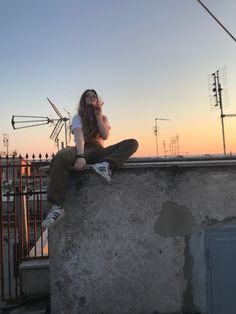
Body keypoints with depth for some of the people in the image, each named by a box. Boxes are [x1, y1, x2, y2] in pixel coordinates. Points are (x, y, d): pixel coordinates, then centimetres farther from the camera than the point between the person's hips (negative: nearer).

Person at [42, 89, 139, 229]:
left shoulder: (103, 117, 21)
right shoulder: (78, 117, 10)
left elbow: (105, 136, 1)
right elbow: (79, 136, -12)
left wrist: (98, 116, 2)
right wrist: (80, 156, -31)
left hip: (99, 151, 3)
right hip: (83, 150, -3)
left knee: (133, 143, -18)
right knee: (61, 157, -38)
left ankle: (108, 165, -47)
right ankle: (57, 207, -41)